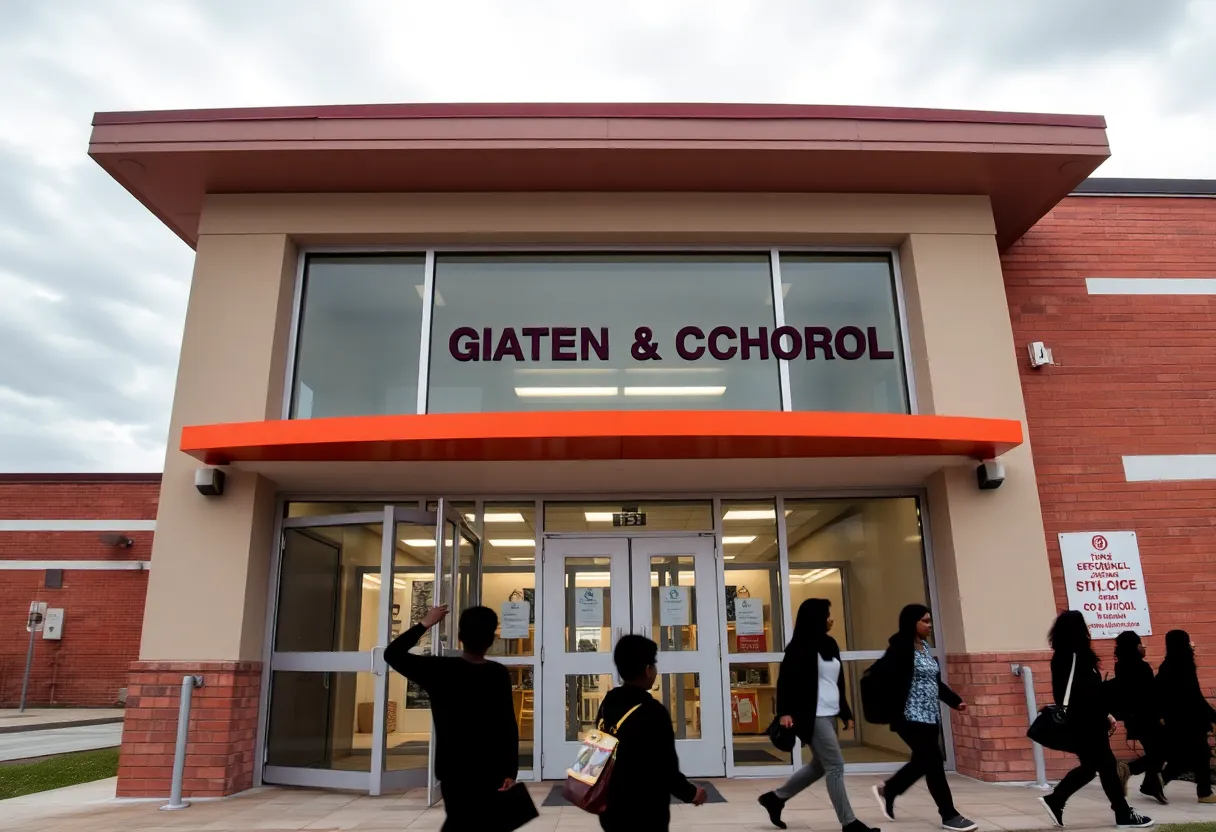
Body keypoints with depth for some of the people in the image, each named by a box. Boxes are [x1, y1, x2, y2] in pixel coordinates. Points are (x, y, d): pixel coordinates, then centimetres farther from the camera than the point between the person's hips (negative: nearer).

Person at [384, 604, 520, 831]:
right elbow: (508, 726, -10)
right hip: (490, 769, 0)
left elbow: (392, 654, -2)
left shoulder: (440, 669, -9)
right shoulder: (499, 674, -8)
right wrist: (510, 770, -5)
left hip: (454, 768, 0)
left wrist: (425, 623, 1)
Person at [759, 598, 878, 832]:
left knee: (820, 765, 16)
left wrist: (846, 713, 17)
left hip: (830, 715, 9)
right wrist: (785, 712, -20)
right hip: (813, 716, -9)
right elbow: (785, 680, -13)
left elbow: (838, 682, 17)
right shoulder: (800, 647, -11)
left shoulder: (830, 644, 13)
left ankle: (776, 798, 28)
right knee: (835, 766, -4)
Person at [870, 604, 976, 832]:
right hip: (912, 718, -9)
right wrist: (891, 710, -22)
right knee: (934, 763, -4)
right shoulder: (900, 648, -15)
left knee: (922, 762, 16)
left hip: (930, 716, 9)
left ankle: (887, 791, 34)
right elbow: (883, 677, -20)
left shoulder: (925, 647, 12)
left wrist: (955, 701, 14)